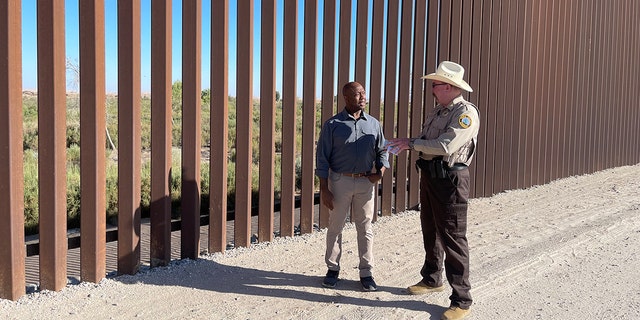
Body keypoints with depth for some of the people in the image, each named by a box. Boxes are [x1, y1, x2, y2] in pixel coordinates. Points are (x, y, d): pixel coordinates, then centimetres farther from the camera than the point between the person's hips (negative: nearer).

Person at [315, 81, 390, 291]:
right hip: (340, 181, -2)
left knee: (365, 228, 8)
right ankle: (332, 269, 23)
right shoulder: (332, 125, -4)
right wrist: (324, 190, -8)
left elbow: (382, 150, 14)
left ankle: (366, 272, 18)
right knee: (335, 226, 8)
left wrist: (381, 170, -7)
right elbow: (322, 158, -4)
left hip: (366, 182, 2)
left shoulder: (373, 124, 6)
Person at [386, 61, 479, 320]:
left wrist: (412, 143, -17)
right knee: (430, 231, 19)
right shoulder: (437, 111, 13)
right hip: (429, 175, 9)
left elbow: (446, 146, -26)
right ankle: (432, 279, 37)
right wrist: (405, 143, -2)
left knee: (452, 237, -5)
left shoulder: (466, 113, -16)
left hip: (450, 180, -9)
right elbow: (426, 140, 17)